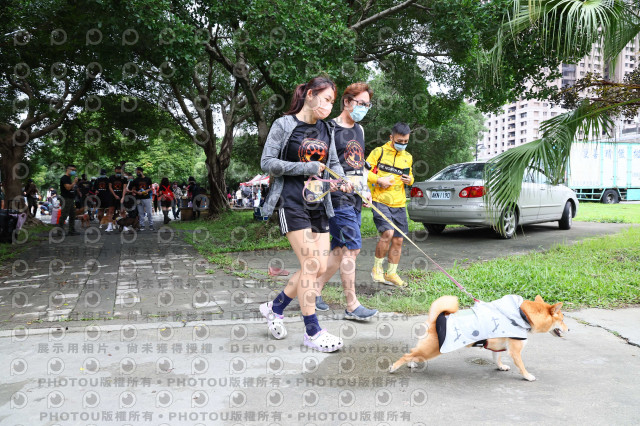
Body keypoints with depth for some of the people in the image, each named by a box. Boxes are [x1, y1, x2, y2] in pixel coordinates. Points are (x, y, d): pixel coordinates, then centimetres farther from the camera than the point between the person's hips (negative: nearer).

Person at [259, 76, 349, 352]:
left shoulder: (325, 129, 13)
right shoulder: (283, 125, -5)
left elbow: (334, 163, 16)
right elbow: (267, 163, -9)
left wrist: (338, 179, -7)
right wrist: (306, 168, -16)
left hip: (319, 204, 7)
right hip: (292, 202, -7)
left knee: (319, 267, 4)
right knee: (310, 264, -11)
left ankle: (275, 307, 24)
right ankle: (312, 332, 0)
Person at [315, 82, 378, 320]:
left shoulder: (359, 130, 19)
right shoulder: (330, 129, -6)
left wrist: (365, 188, 16)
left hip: (355, 198, 8)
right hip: (338, 197, -8)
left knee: (340, 250, 9)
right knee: (352, 248, -11)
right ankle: (352, 306, -4)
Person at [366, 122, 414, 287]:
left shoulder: (408, 157, 16)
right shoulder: (379, 152, -1)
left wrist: (410, 180, 6)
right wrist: (379, 180, -15)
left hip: (399, 204, 6)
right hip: (381, 201, -6)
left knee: (398, 240, 6)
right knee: (388, 233, -21)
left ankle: (391, 273, 20)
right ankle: (377, 267, 0)